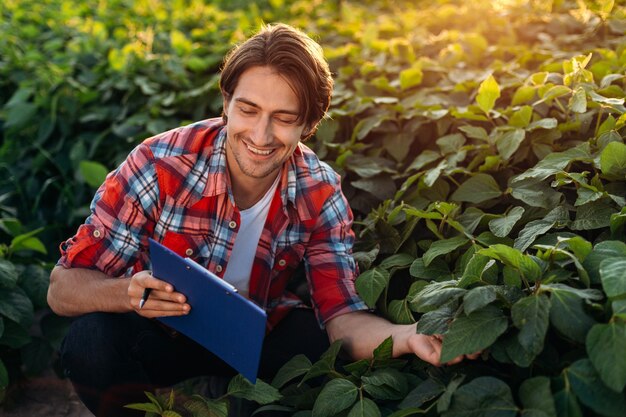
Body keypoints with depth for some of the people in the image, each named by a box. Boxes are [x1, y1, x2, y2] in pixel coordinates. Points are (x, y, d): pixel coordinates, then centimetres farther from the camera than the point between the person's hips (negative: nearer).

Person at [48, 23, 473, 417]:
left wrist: (408, 335, -44)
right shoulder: (159, 166, -25)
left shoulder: (319, 194, -16)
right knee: (92, 343, -32)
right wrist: (128, 293, -43)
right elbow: (63, 289, -20)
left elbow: (342, 317, -22)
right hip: (159, 334, -2)